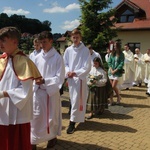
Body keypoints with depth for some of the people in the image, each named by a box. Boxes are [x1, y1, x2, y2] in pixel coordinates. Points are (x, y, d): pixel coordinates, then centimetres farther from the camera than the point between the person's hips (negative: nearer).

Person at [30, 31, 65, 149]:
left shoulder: (57, 58, -9)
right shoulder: (37, 57, 2)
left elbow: (60, 78, -11)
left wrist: (44, 81, -20)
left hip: (52, 91, -3)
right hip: (38, 91, 3)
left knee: (52, 116, 12)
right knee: (36, 116, 4)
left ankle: (53, 136, 35)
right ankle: (33, 140, 17)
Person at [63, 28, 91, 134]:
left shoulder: (85, 50, -8)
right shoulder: (68, 50, 3)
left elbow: (87, 67, -10)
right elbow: (65, 64, 10)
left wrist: (75, 73, -15)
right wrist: (68, 72, -10)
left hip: (80, 78, -4)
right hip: (70, 78, 5)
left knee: (77, 101, -4)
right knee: (74, 100, 15)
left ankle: (72, 123, 1)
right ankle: (80, 118, 34)